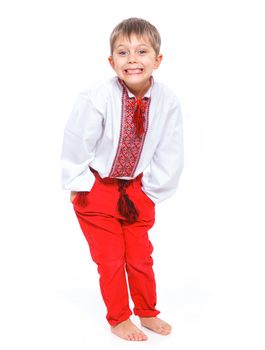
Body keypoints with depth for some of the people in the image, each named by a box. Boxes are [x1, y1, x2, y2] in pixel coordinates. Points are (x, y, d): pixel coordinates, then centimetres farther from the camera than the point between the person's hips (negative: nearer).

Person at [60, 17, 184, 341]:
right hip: (97, 188, -3)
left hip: (137, 190, 3)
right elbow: (75, 144, -14)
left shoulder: (167, 101, -15)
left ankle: (147, 313, 35)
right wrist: (80, 184, -8)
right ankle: (119, 320, 25)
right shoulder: (96, 98, -25)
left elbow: (170, 153, -3)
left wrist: (152, 190, -1)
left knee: (140, 255, 14)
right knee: (110, 259, 5)